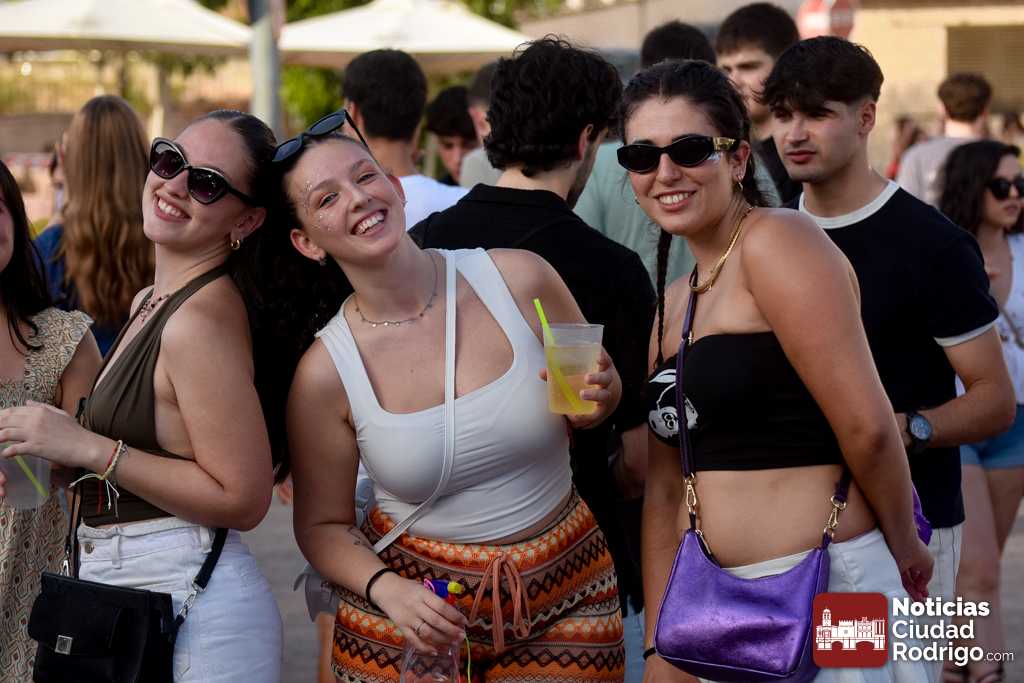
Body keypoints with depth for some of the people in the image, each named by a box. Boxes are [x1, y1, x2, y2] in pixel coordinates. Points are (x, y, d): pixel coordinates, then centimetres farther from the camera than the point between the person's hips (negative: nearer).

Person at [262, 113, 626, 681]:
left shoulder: (519, 278, -10)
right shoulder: (325, 372, -12)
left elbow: (605, 394, 7)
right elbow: (322, 525, -1)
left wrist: (598, 399, -15)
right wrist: (384, 589, -19)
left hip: (565, 597, 1)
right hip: (413, 609, -1)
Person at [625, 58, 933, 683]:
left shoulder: (776, 242, -12)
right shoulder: (672, 302, 13)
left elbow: (868, 426, -17)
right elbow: (666, 491, 13)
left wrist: (904, 549, -4)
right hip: (714, 599, 8)